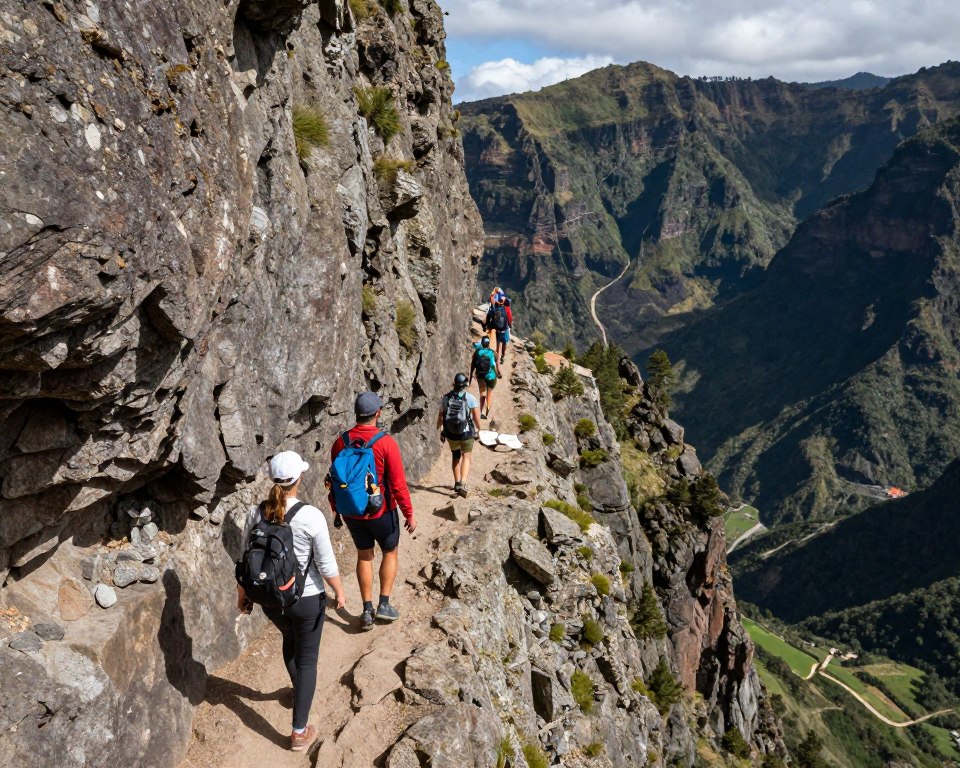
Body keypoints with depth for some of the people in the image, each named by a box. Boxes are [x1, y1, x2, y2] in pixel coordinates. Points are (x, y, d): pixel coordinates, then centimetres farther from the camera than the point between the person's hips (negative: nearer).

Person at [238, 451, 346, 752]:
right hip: (307, 599, -4)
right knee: (307, 659, 15)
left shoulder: (256, 513, -11)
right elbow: (327, 564, -15)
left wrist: (242, 594, 15)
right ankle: (300, 732, 21)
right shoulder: (311, 516, -23)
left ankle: (299, 690, 58)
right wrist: (339, 591, 2)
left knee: (290, 639, 33)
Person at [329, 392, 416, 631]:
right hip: (381, 512, -3)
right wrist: (409, 514, -6)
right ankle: (383, 605, 16)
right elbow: (398, 483, -17)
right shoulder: (386, 443, -19)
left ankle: (367, 610, 22)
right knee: (390, 552, 19)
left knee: (364, 555, 19)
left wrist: (336, 509, 17)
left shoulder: (341, 442, -6)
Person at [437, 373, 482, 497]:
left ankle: (457, 483, 29)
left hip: (450, 434, 3)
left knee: (456, 456, 24)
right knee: (466, 457, 10)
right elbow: (477, 418, -9)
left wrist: (440, 429, 21)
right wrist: (477, 429, 9)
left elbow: (440, 415, 5)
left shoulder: (446, 397, -2)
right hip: (466, 433, -3)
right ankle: (462, 483, -9)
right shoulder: (470, 398, -10)